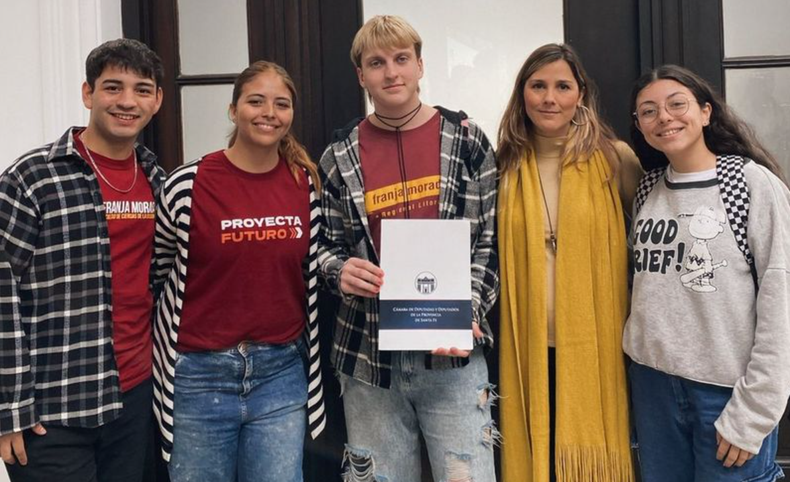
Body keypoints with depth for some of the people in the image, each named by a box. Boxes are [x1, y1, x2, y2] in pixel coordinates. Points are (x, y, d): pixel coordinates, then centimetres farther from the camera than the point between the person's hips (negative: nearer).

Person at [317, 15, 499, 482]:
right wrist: (340, 271, -13)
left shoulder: (466, 140, 1)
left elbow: (491, 241, 1)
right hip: (369, 356, 2)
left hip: (453, 352, -1)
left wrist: (466, 315, -11)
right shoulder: (340, 157, 3)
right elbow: (326, 245, 10)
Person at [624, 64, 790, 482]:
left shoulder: (756, 184, -9)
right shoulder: (647, 189, 6)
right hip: (652, 381, 5)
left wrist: (751, 412, -15)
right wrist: (641, 372, 6)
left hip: (728, 386, -4)